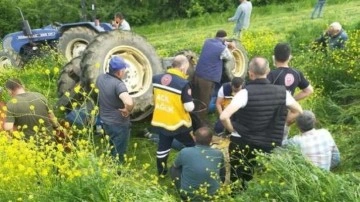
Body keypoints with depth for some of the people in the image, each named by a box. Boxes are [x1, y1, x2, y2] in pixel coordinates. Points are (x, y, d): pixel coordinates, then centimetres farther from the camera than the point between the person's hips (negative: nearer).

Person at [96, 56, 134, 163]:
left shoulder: (100, 78, -4)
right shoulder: (118, 84, -30)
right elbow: (129, 102, -46)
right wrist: (127, 110, -25)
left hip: (105, 120, 8)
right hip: (119, 124, -8)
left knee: (112, 149, 30)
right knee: (118, 154, 11)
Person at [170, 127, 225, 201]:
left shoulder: (185, 152, -18)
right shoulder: (219, 154, -11)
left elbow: (175, 165, 5)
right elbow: (222, 173, 9)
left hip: (188, 194, -3)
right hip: (212, 194, 3)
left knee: (173, 169, 19)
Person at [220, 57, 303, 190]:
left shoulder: (246, 92, -18)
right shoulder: (282, 92, -3)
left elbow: (224, 116, -26)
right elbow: (298, 111, 11)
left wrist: (232, 130, -8)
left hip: (242, 144, -4)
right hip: (269, 145, 4)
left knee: (238, 184, 11)